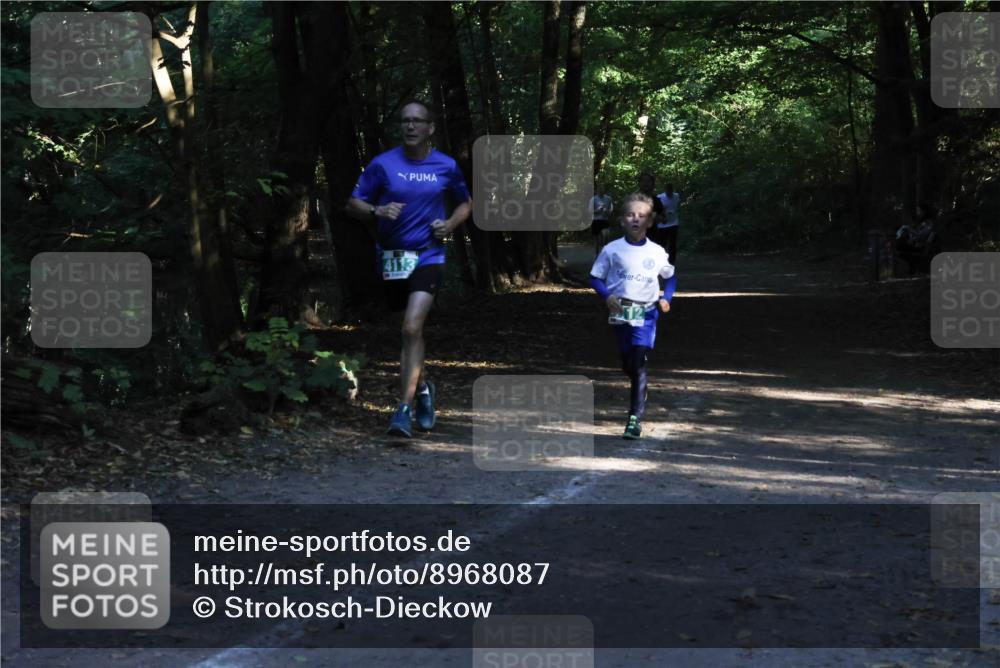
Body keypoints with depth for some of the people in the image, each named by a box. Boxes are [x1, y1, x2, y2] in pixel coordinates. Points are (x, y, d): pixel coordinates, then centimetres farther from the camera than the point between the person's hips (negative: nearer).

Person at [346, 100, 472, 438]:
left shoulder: (446, 167, 1)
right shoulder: (383, 164, -1)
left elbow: (466, 203, 18)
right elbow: (353, 204, 3)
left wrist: (450, 224, -2)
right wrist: (378, 211, -18)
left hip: (428, 256, -2)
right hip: (392, 256, 2)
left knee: (412, 329, -17)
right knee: (411, 331, 15)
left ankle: (404, 410, -15)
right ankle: (422, 387, 41)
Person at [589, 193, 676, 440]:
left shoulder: (657, 252, 1)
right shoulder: (612, 250, -1)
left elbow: (670, 277, 16)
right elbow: (595, 277, 4)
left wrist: (666, 299, -1)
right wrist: (607, 296, -14)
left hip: (646, 314, -2)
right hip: (620, 314, 2)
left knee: (639, 365, -13)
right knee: (628, 366, 12)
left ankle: (635, 418, -12)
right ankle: (639, 396, 41)